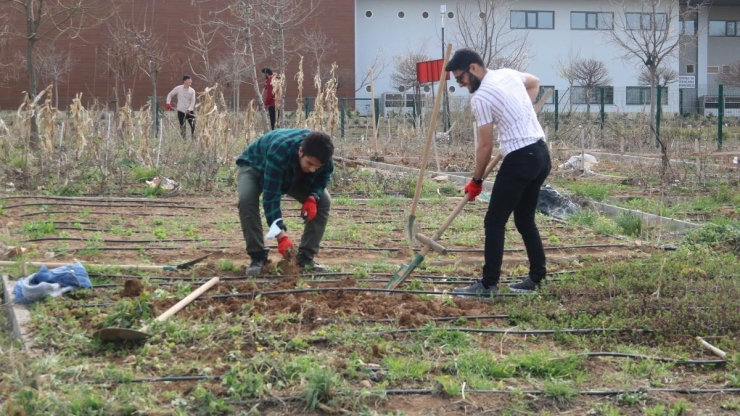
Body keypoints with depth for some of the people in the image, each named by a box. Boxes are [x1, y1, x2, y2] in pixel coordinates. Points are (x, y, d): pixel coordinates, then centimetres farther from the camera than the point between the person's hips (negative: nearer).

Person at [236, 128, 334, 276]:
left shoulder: (321, 155, -31)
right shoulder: (279, 153, -47)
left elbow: (323, 177, -8)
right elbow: (271, 197, -46)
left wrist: (313, 197, -29)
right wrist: (281, 236, -50)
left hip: (294, 175, 5)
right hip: (255, 167, -5)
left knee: (324, 201, -15)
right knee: (246, 200, -36)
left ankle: (305, 257, -7)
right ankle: (257, 257, -21)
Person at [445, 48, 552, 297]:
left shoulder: (481, 97, -12)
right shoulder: (508, 73, 12)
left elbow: (485, 146, -9)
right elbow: (535, 82, 35)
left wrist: (476, 180, 2)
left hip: (520, 159, -9)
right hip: (541, 154, 9)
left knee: (495, 222, -4)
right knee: (525, 220, 17)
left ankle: (488, 284, -5)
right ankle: (537, 278, 19)